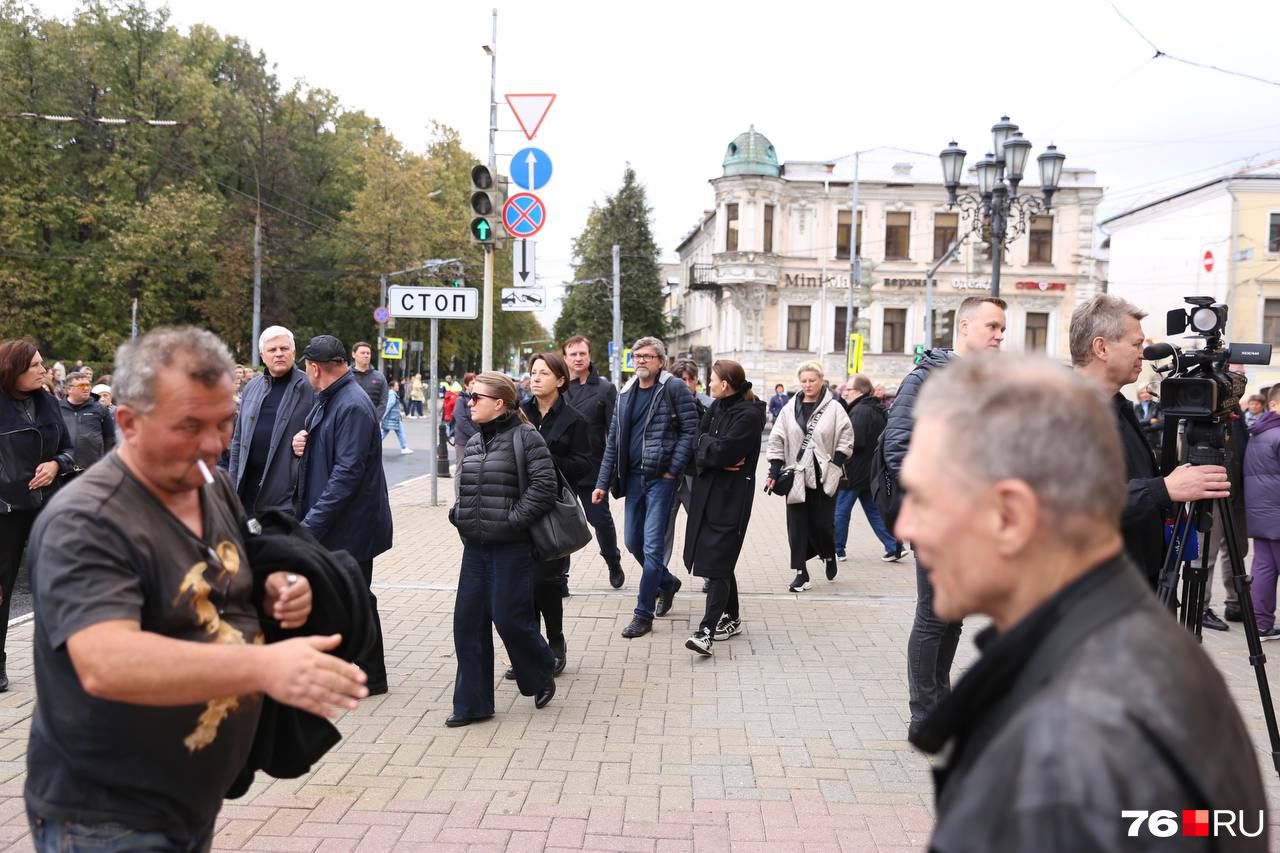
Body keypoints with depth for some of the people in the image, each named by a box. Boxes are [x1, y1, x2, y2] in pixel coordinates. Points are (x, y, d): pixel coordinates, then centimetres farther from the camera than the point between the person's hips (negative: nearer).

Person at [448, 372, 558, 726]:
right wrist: (459, 515, 8)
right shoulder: (473, 442, 12)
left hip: (511, 547, -7)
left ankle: (542, 674, 26)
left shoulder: (525, 437, -10)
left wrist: (514, 519, -17)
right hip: (475, 547, 7)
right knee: (468, 621, 6)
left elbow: (543, 485, -15)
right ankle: (472, 703, 16)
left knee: (509, 618, -3)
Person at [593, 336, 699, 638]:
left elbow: (690, 430, -10)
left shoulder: (674, 388, -6)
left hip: (661, 478, -6)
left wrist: (673, 470, -14)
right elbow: (613, 441, 12)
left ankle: (643, 614, 3)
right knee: (633, 542, 13)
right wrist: (602, 483, 8)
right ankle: (667, 582, 39)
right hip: (634, 477, 6)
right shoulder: (626, 394, 11)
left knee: (652, 545, -5)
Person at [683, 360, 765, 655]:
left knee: (717, 563, -11)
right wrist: (716, 455, -13)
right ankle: (732, 617, 28)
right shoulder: (716, 407, 10)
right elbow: (698, 446, 4)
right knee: (721, 561, 15)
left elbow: (722, 451, -22)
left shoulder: (749, 415, -13)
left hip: (731, 497, -8)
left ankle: (706, 630, -13)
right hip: (707, 492, 8)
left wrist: (705, 442, -4)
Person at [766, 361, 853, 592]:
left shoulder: (834, 408, -2)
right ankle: (801, 573, 8)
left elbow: (845, 437, 0)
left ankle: (829, 555, 33)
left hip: (824, 476, -2)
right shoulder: (789, 409, 5)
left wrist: (836, 464, -7)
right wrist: (774, 471, 0)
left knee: (823, 522, 1)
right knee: (797, 525, 1)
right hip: (796, 475, 2)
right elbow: (777, 440, 6)